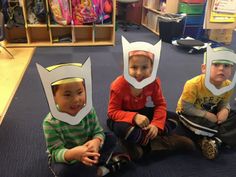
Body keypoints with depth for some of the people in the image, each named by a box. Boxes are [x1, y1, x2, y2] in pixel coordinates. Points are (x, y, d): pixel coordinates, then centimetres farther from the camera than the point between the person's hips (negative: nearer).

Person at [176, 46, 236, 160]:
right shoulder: (193, 84, -32)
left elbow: (224, 102, 1)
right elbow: (186, 107, -26)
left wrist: (225, 110, -23)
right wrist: (206, 115, -28)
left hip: (211, 112, 6)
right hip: (189, 113, -6)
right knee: (200, 124, -37)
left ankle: (215, 141, -20)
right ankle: (223, 137, -12)